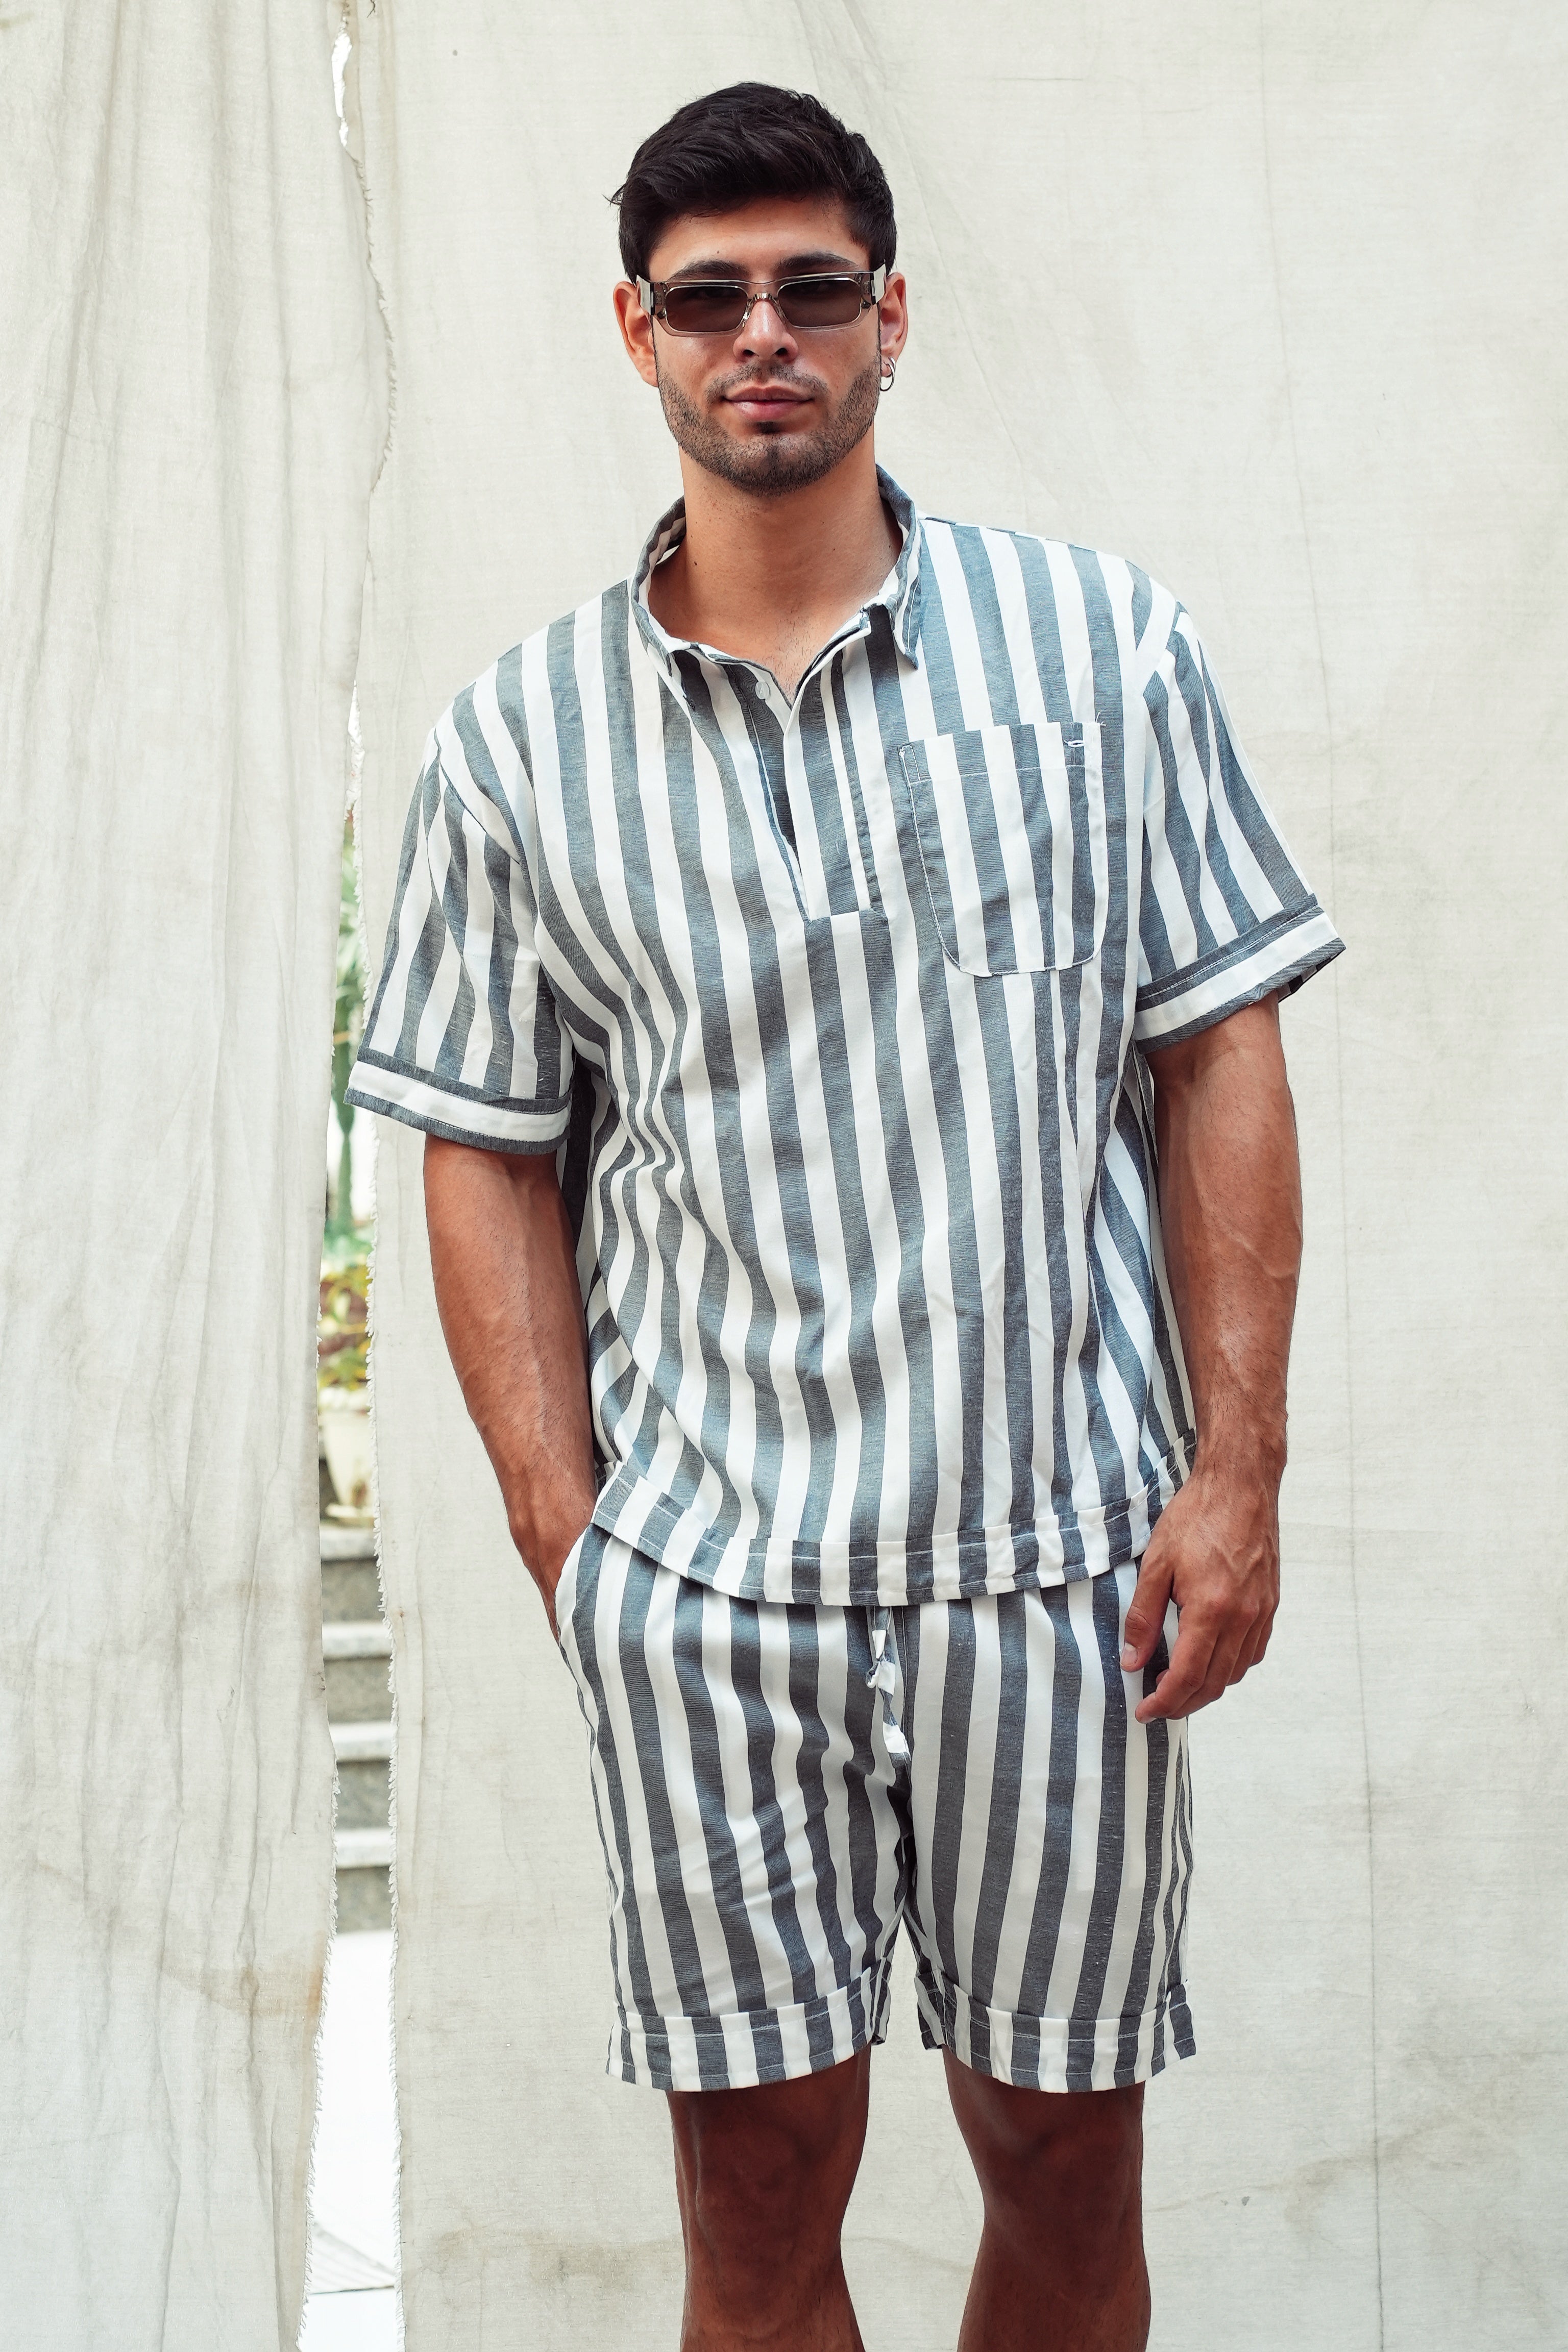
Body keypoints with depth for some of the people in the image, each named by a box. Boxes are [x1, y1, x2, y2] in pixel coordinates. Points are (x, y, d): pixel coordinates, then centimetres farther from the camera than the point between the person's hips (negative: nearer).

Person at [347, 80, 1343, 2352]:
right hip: (704, 1584, 0)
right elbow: (487, 1157, 6)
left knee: (1069, 2162, 10)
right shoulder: (519, 740, 4)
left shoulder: (1105, 644, 4)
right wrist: (569, 1546, -3)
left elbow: (1220, 1060, 4)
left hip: (1063, 1561, 0)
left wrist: (1239, 1470, -4)